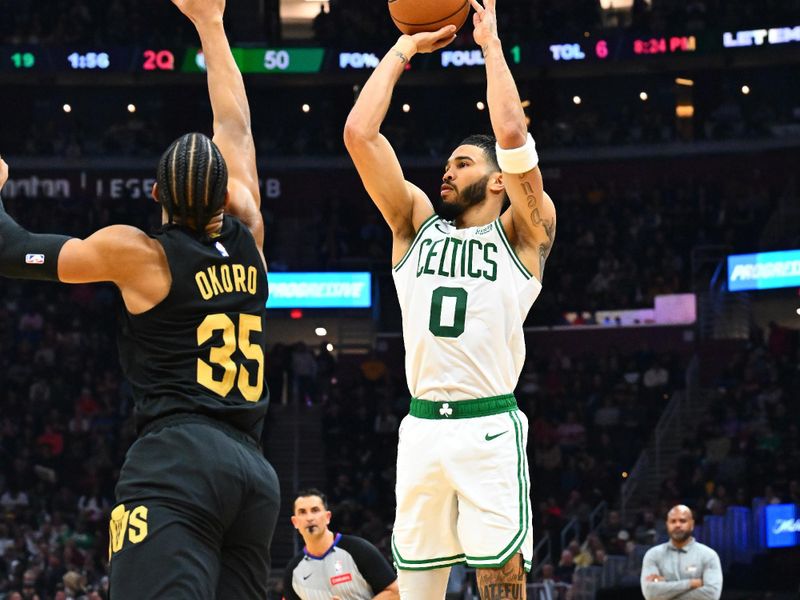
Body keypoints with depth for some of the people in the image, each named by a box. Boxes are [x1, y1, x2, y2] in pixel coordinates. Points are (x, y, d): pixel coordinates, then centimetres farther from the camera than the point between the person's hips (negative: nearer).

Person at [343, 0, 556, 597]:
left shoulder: (520, 233, 6)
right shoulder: (417, 224, 17)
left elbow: (512, 134, -9)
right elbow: (359, 133, 8)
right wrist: (403, 50, 13)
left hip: (490, 428, -4)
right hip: (422, 427, 4)